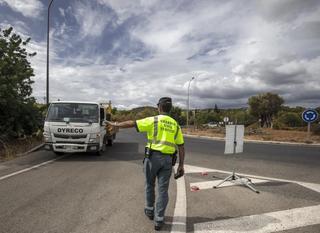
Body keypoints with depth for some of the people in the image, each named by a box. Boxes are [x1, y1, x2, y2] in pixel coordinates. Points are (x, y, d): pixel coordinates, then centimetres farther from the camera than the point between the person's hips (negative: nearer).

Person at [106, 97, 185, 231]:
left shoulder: (153, 120, -6)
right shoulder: (175, 125, 8)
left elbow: (131, 124, -6)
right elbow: (181, 147, 6)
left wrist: (115, 125, 10)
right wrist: (181, 165, 10)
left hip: (153, 157, -3)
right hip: (167, 160, 3)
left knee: (149, 185, 19)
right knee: (163, 190, 7)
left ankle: (150, 211, 34)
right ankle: (158, 220, 10)